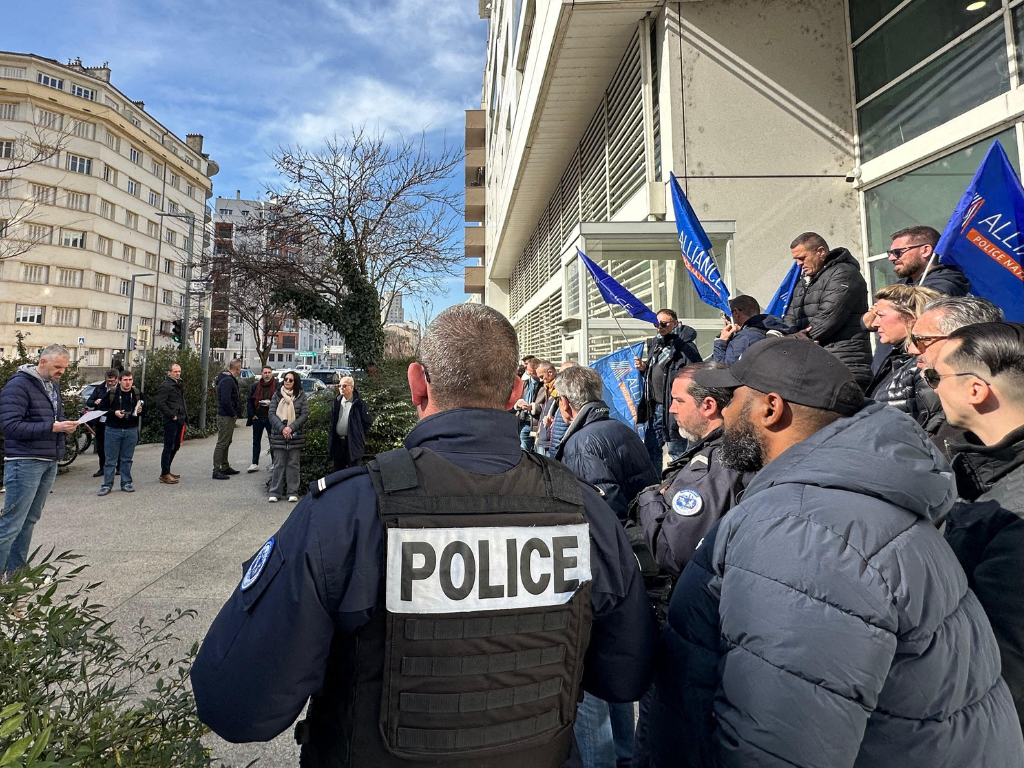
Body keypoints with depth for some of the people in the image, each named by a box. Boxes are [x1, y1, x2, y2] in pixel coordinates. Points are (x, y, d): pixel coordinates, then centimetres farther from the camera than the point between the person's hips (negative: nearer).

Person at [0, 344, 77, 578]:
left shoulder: (53, 384, 13)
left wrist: (66, 425, 1)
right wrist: (52, 427, -23)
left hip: (50, 462, 8)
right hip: (25, 463, -8)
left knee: (30, 520, 14)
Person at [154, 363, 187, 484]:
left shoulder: (179, 384, 18)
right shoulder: (165, 385, -11)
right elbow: (160, 403, -18)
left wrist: (185, 414, 13)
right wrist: (172, 415, -17)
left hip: (179, 420, 9)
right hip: (171, 421, -9)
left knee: (175, 446, 16)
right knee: (169, 447, -5)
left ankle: (166, 471, 27)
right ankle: (164, 474, 2)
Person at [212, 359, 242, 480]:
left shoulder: (231, 379, 15)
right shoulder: (228, 380, -18)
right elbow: (225, 400, -25)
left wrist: (236, 413, 12)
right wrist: (233, 414, -17)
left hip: (229, 416, 11)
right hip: (226, 417, -11)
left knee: (226, 443, 18)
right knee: (222, 443, -6)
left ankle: (225, 467, 28)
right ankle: (216, 471, -2)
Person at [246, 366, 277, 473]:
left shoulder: (277, 386, -2)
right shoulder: (255, 386, 7)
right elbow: (249, 401, 9)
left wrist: (271, 404, -16)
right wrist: (252, 414, 0)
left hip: (270, 418, -3)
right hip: (257, 417, 3)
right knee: (256, 441, 9)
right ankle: (255, 464, 17)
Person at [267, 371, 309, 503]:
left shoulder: (302, 396, 2)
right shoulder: (277, 395, 5)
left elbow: (305, 415, -4)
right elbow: (272, 414, -1)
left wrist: (291, 428, -15)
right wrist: (282, 428, -14)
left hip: (296, 436, 0)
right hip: (278, 435, 1)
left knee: (293, 464, 6)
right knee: (278, 464, 5)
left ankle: (293, 492, 15)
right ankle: (275, 492, 14)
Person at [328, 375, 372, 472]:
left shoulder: (359, 403, -9)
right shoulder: (336, 402, 8)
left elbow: (368, 421, -5)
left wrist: (359, 434, -3)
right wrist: (332, 435, 12)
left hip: (353, 442, -5)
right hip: (337, 441, 5)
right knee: (338, 470, 14)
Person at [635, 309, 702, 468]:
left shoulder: (686, 346, -10)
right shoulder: (655, 344, 16)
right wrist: (643, 368, 7)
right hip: (655, 406, 8)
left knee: (677, 451, 1)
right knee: (651, 449, 14)